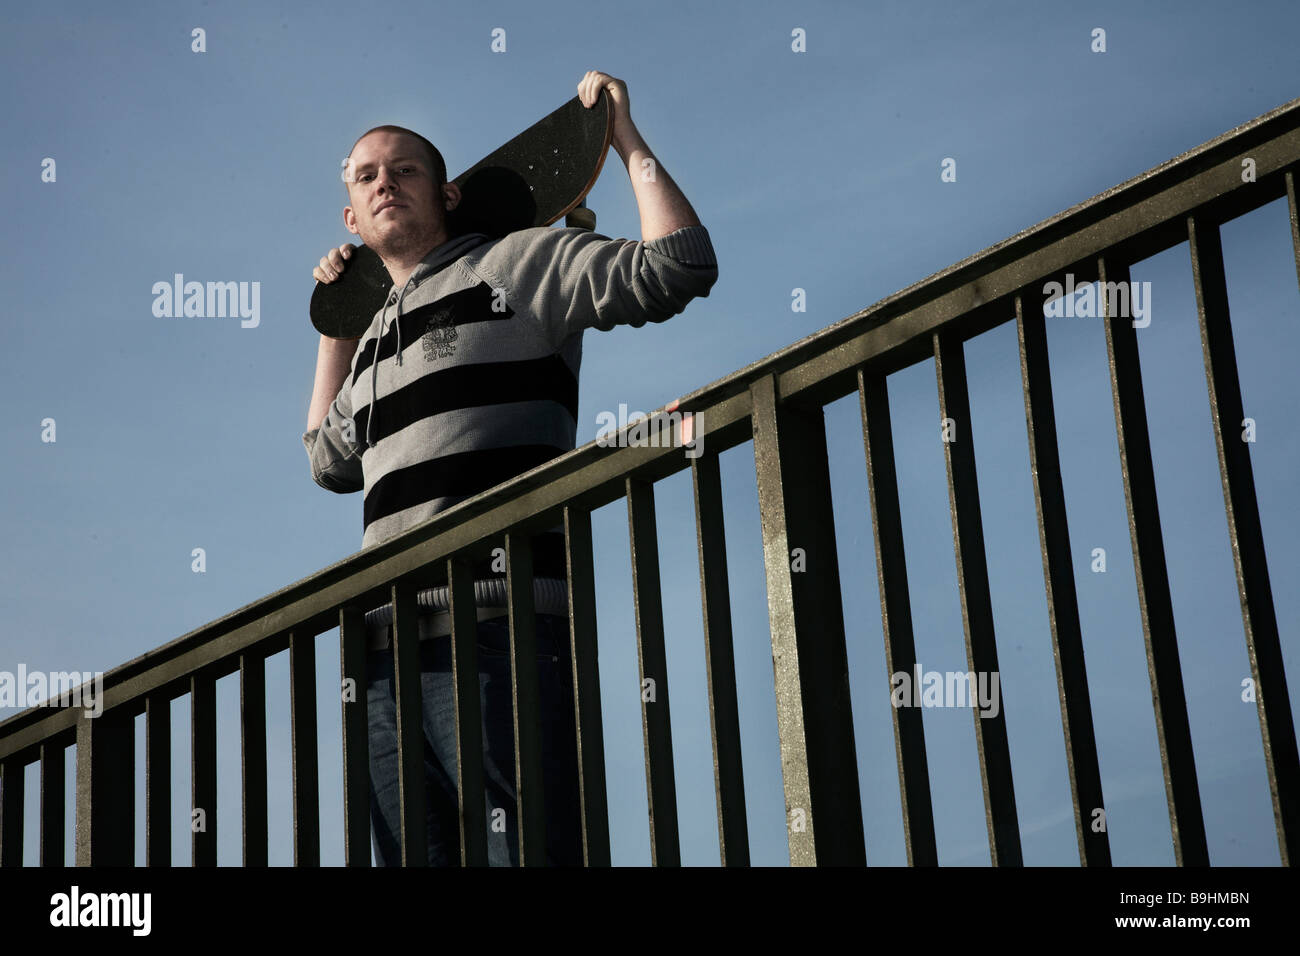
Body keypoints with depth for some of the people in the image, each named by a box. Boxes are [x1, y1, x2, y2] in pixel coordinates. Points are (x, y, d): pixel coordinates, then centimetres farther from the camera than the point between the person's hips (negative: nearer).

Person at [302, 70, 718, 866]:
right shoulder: (380, 334, 29)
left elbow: (679, 266, -2)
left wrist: (627, 140, 6)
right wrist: (336, 328, 41)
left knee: (527, 851, -16)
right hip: (390, 650, 7)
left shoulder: (521, 262, 9)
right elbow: (331, 462, 45)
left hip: (500, 628, -7)